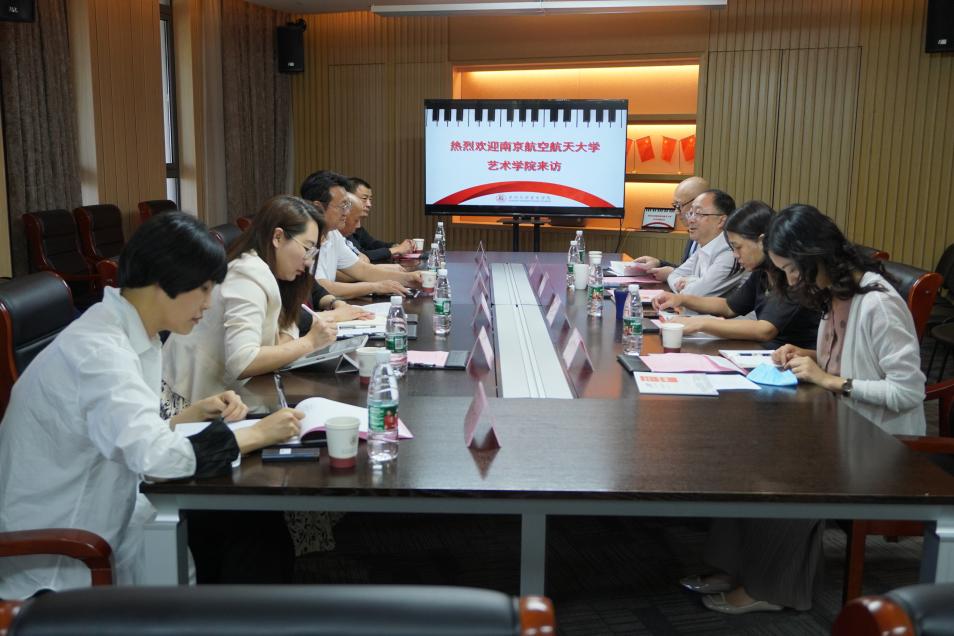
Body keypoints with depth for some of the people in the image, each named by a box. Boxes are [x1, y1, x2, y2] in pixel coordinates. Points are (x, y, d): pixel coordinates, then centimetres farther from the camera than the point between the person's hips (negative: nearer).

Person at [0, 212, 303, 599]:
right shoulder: (97, 348, -26)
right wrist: (257, 434, -25)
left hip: (94, 521, 8)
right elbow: (155, 456, -36)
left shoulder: (130, 335, 2)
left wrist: (195, 413, -5)